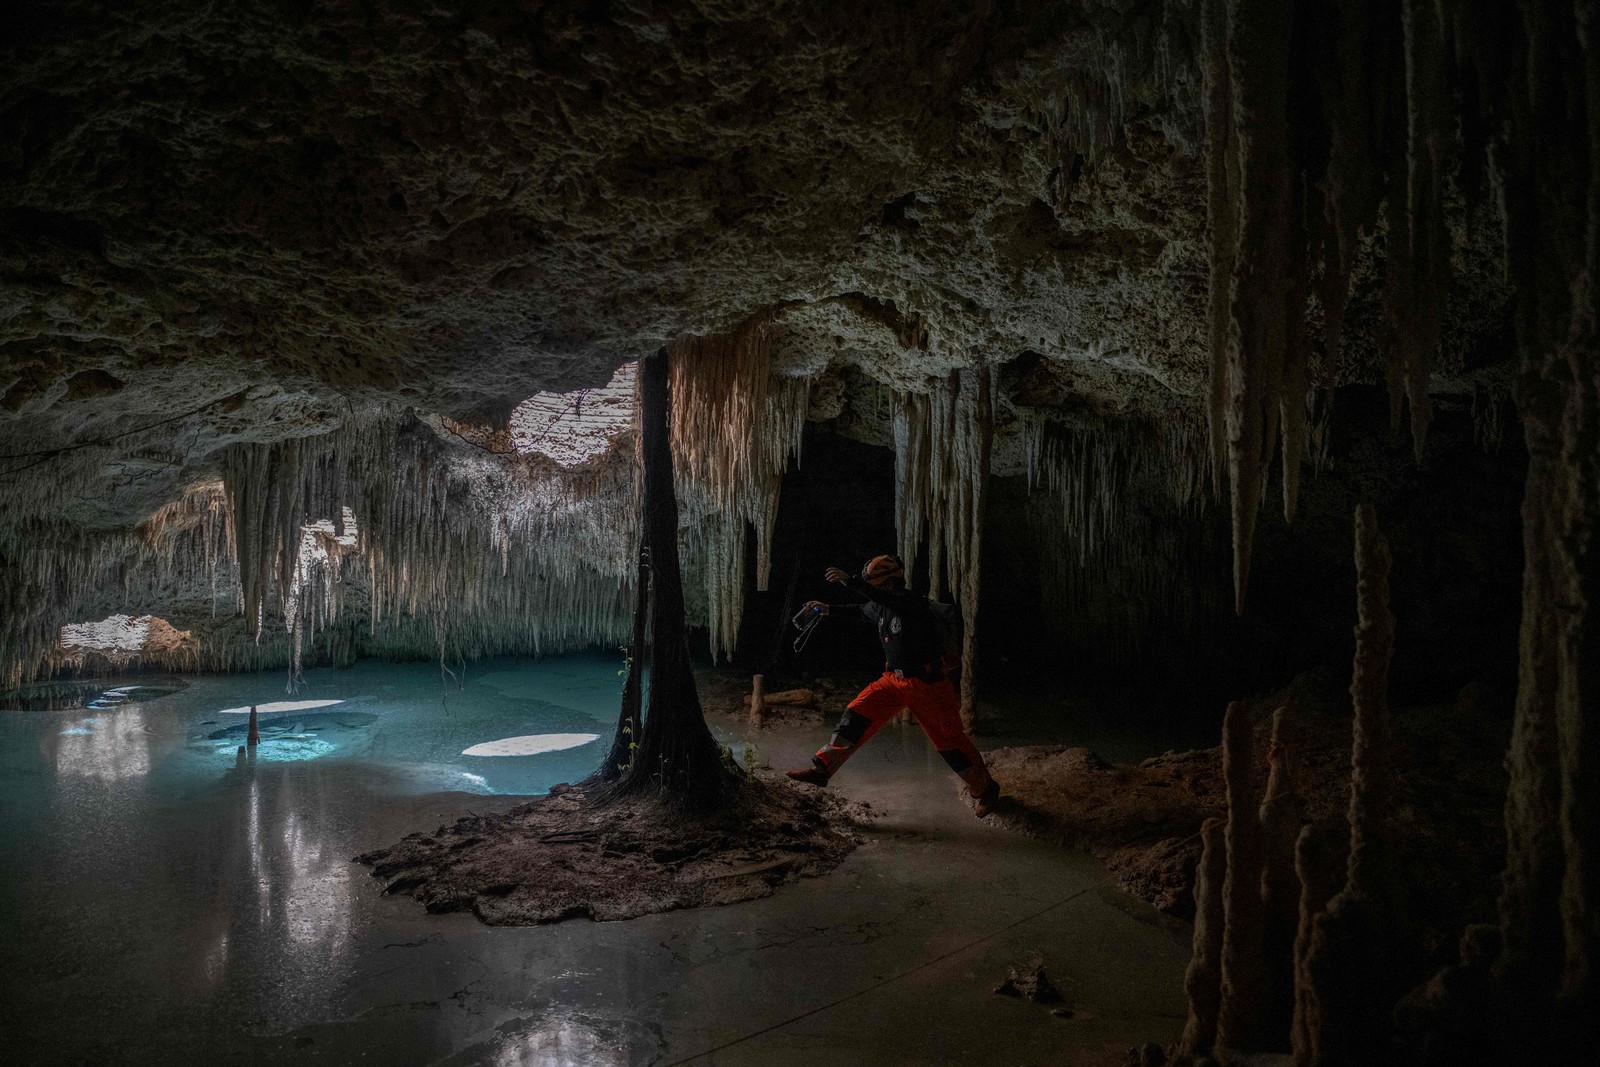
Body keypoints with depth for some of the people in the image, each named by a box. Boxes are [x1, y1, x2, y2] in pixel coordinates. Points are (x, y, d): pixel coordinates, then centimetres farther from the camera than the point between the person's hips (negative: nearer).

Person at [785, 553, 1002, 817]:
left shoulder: (913, 602, -21)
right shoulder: (880, 606, 4)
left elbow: (886, 600, -41)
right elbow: (863, 609, 28)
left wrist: (848, 581, -46)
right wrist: (829, 609, 26)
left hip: (927, 684, -7)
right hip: (894, 679, 7)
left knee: (950, 740, 2)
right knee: (857, 714, -7)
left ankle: (986, 789, 23)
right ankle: (822, 768, -5)